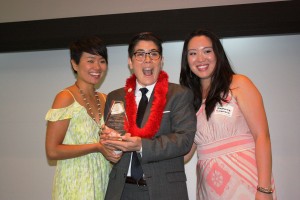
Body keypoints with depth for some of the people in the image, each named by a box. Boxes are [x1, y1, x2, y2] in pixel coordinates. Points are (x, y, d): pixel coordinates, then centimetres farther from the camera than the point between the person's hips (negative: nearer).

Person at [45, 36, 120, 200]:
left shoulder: (105, 99, 7)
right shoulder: (66, 98, -12)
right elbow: (52, 151, -16)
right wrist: (96, 147, -18)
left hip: (104, 182, 6)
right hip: (75, 186, -6)